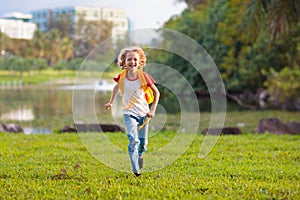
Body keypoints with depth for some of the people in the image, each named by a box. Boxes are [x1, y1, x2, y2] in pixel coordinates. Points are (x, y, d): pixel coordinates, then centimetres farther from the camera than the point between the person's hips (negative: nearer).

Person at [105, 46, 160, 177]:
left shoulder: (144, 76, -11)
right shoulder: (122, 77, -7)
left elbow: (156, 93, 1)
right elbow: (117, 87, 18)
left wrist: (152, 110, -4)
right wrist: (111, 102, 14)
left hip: (143, 113, 1)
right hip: (129, 113, -1)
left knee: (143, 142, 11)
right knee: (133, 140, -17)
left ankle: (140, 155, 45)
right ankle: (135, 170, -17)